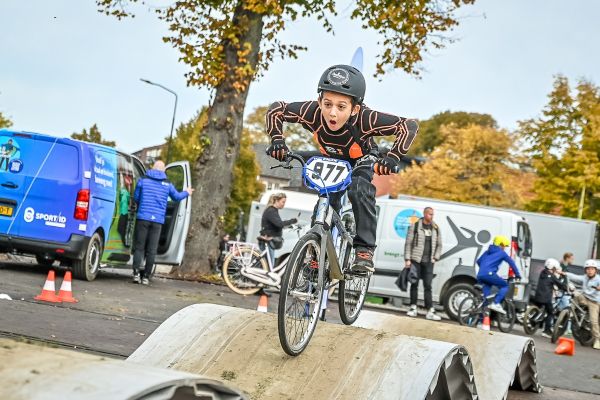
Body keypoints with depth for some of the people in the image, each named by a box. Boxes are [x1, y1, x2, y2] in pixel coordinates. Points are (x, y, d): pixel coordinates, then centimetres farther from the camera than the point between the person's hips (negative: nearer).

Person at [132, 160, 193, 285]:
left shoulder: (143, 180, 2)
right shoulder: (167, 184, 5)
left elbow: (136, 198, 10)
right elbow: (177, 196, 19)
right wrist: (186, 192, 40)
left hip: (143, 218, -1)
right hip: (158, 220, 1)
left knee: (139, 247, 4)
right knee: (151, 250, 4)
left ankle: (136, 273, -8)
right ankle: (146, 277, 3)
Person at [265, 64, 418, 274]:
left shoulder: (365, 119, -44)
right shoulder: (312, 112, -37)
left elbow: (409, 125, -41)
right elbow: (275, 110, -20)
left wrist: (393, 157, -52)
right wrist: (277, 140, -33)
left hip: (363, 159, -3)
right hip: (331, 159, 3)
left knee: (359, 191, -28)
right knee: (328, 200, -10)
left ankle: (364, 249, -18)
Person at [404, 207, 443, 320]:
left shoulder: (436, 228, 10)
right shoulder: (415, 226, -1)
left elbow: (439, 245, 18)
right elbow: (408, 243, -2)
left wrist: (435, 257, 6)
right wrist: (407, 259, -7)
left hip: (428, 261, 2)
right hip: (416, 260, -2)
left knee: (428, 286, -2)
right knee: (414, 284, 4)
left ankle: (430, 311, -5)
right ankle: (413, 308, 13)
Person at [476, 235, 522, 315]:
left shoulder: (487, 252, 27)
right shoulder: (502, 253, 9)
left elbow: (478, 261, 30)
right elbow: (512, 263, 11)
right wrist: (517, 275, 20)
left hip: (480, 275, 7)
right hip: (489, 274, -7)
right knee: (505, 286, 8)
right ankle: (496, 303, -8)